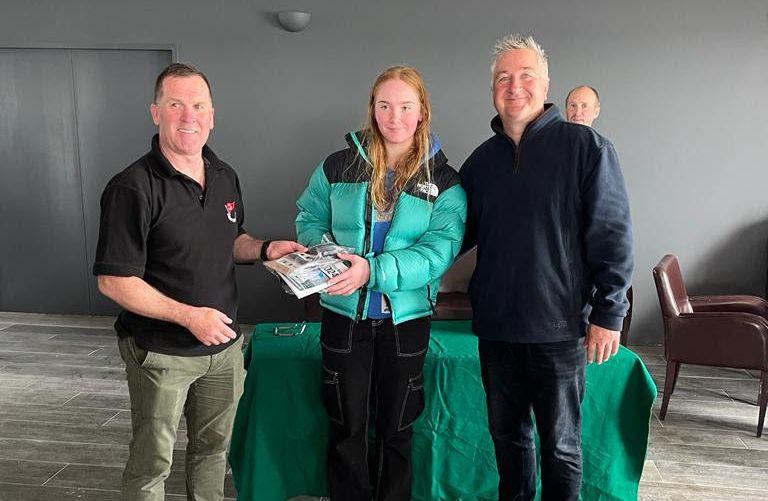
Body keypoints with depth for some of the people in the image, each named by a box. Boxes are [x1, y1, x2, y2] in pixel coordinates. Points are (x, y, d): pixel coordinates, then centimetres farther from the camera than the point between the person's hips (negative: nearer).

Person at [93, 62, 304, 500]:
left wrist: (264, 248, -3)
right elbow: (114, 281, -20)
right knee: (152, 464, 11)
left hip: (224, 343, 6)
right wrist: (189, 316, -24)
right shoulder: (133, 188, -19)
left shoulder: (225, 177, 3)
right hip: (162, 352, -6)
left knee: (214, 447, 22)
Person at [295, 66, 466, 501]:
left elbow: (440, 250, -16)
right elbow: (310, 220, 9)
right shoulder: (338, 167, 1)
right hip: (344, 314, 1)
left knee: (396, 429, 16)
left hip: (407, 318, 0)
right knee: (346, 428, 12)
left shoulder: (444, 182, -4)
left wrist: (373, 271, -27)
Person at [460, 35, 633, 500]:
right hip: (496, 326, 5)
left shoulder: (587, 147, -7)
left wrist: (608, 314, -12)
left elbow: (613, 235, -9)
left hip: (559, 327, -4)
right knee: (508, 432, 18)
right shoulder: (481, 160, 8)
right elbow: (461, 234, 16)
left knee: (561, 444, 10)